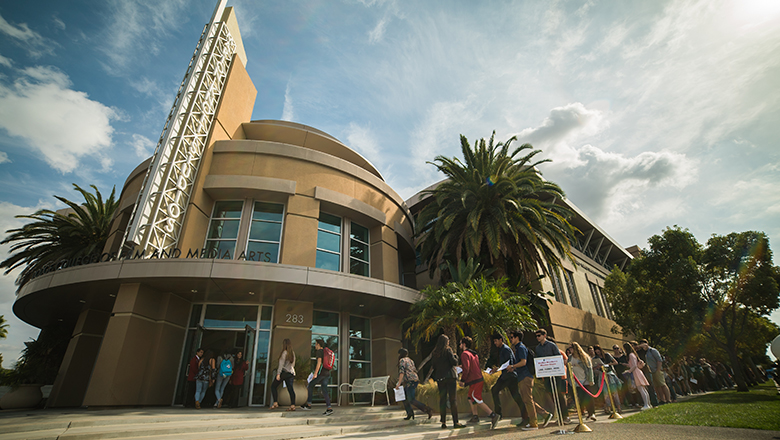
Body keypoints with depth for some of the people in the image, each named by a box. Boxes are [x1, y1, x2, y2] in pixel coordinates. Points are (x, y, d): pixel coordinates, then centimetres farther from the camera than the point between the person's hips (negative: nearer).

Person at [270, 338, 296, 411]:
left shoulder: (284, 352, -9)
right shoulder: (292, 353, 14)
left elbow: (281, 364, -15)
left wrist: (278, 374, -15)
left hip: (284, 372, -7)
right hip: (291, 373, 7)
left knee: (273, 386, 7)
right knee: (290, 389, 3)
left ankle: (275, 403, 1)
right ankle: (293, 405, -3)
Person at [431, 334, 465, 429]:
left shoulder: (434, 353, 9)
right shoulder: (448, 350, -5)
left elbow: (433, 365, 11)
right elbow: (454, 362, -10)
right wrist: (455, 356, 7)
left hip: (440, 378, 4)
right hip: (450, 377, -4)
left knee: (442, 399, 7)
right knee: (453, 399, -1)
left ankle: (443, 422, 8)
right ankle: (455, 422, -1)